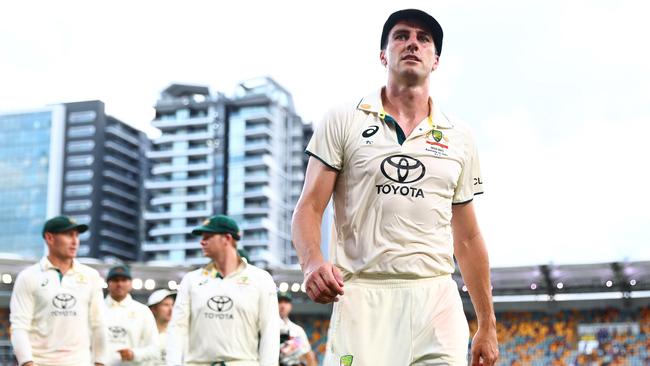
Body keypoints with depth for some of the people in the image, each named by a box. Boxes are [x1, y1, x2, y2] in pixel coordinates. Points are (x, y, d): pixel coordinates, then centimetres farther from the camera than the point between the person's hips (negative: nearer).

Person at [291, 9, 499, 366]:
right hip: (363, 298, -2)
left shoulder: (459, 138, 15)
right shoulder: (343, 121, 7)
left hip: (437, 300, 3)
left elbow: (467, 239, 18)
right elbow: (309, 207, 1)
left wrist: (487, 326, 15)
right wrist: (313, 263, -21)